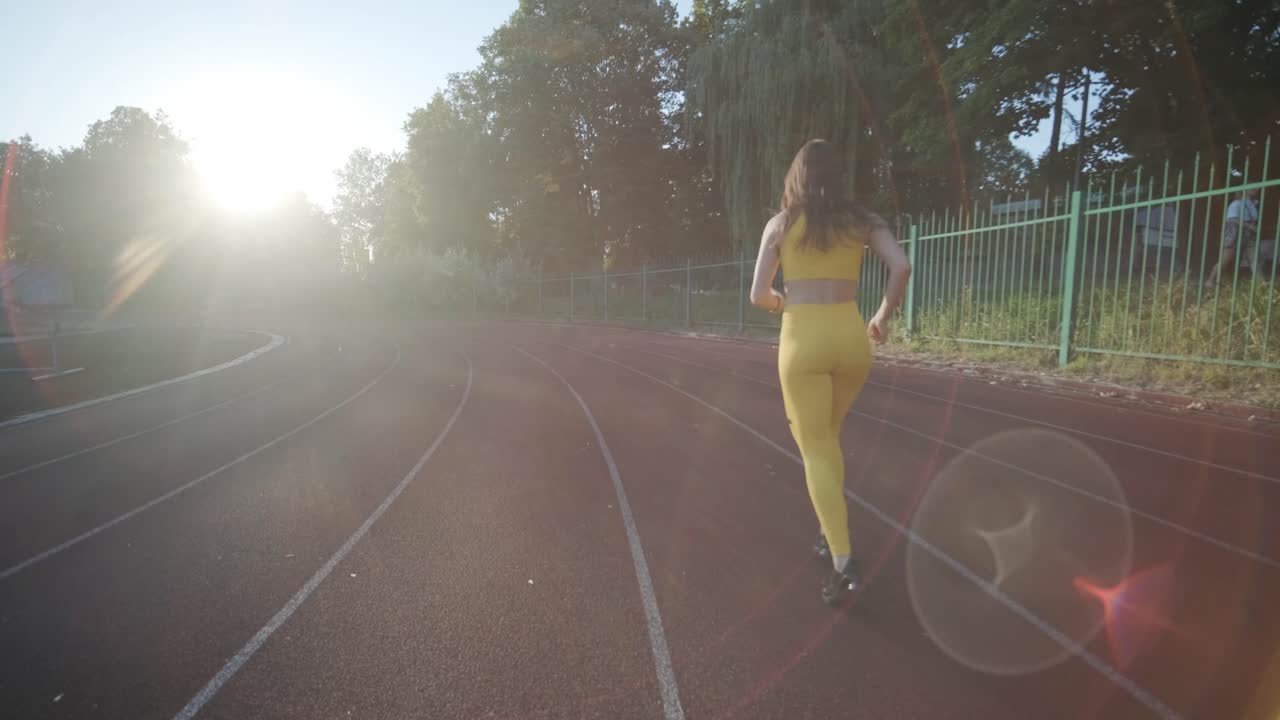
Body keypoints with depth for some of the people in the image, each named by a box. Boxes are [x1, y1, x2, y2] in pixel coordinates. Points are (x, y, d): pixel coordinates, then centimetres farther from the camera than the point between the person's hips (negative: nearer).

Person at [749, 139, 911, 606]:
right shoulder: (861, 219, 9)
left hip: (802, 340, -3)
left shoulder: (781, 223, 4)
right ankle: (830, 529, 28)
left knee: (816, 450, 3)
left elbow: (759, 296, 0)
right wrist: (884, 316, 10)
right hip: (851, 337, 4)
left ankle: (844, 562, -3)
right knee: (828, 437, 25)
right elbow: (901, 266, -5)